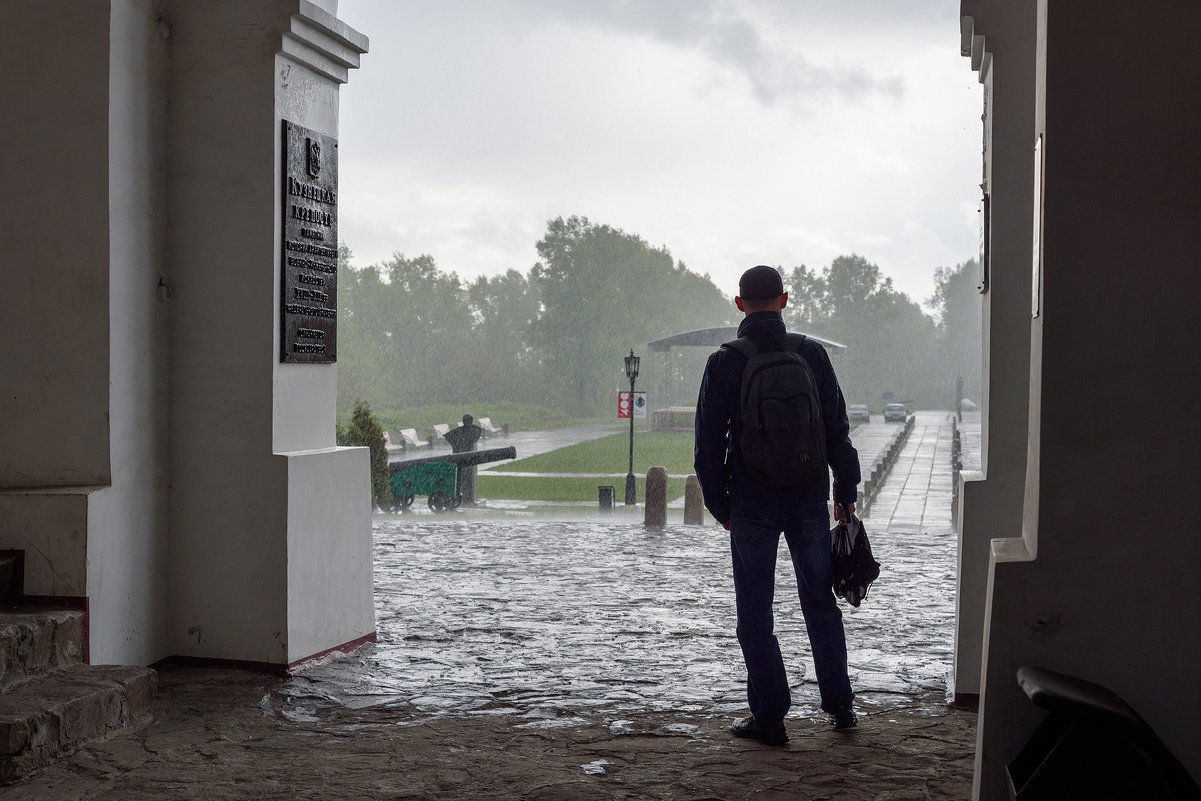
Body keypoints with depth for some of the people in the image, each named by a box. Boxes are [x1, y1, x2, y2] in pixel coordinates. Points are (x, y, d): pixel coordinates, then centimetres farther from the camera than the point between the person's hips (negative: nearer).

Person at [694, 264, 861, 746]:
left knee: (755, 612, 7)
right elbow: (837, 430, 2)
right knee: (820, 602, 15)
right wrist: (846, 491, 11)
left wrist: (720, 506, 7)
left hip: (752, 506, -2)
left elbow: (709, 445, -3)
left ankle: (769, 716, 9)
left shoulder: (723, 364, -5)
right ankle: (839, 705, 22)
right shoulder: (811, 354, -1)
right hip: (810, 500, 2)